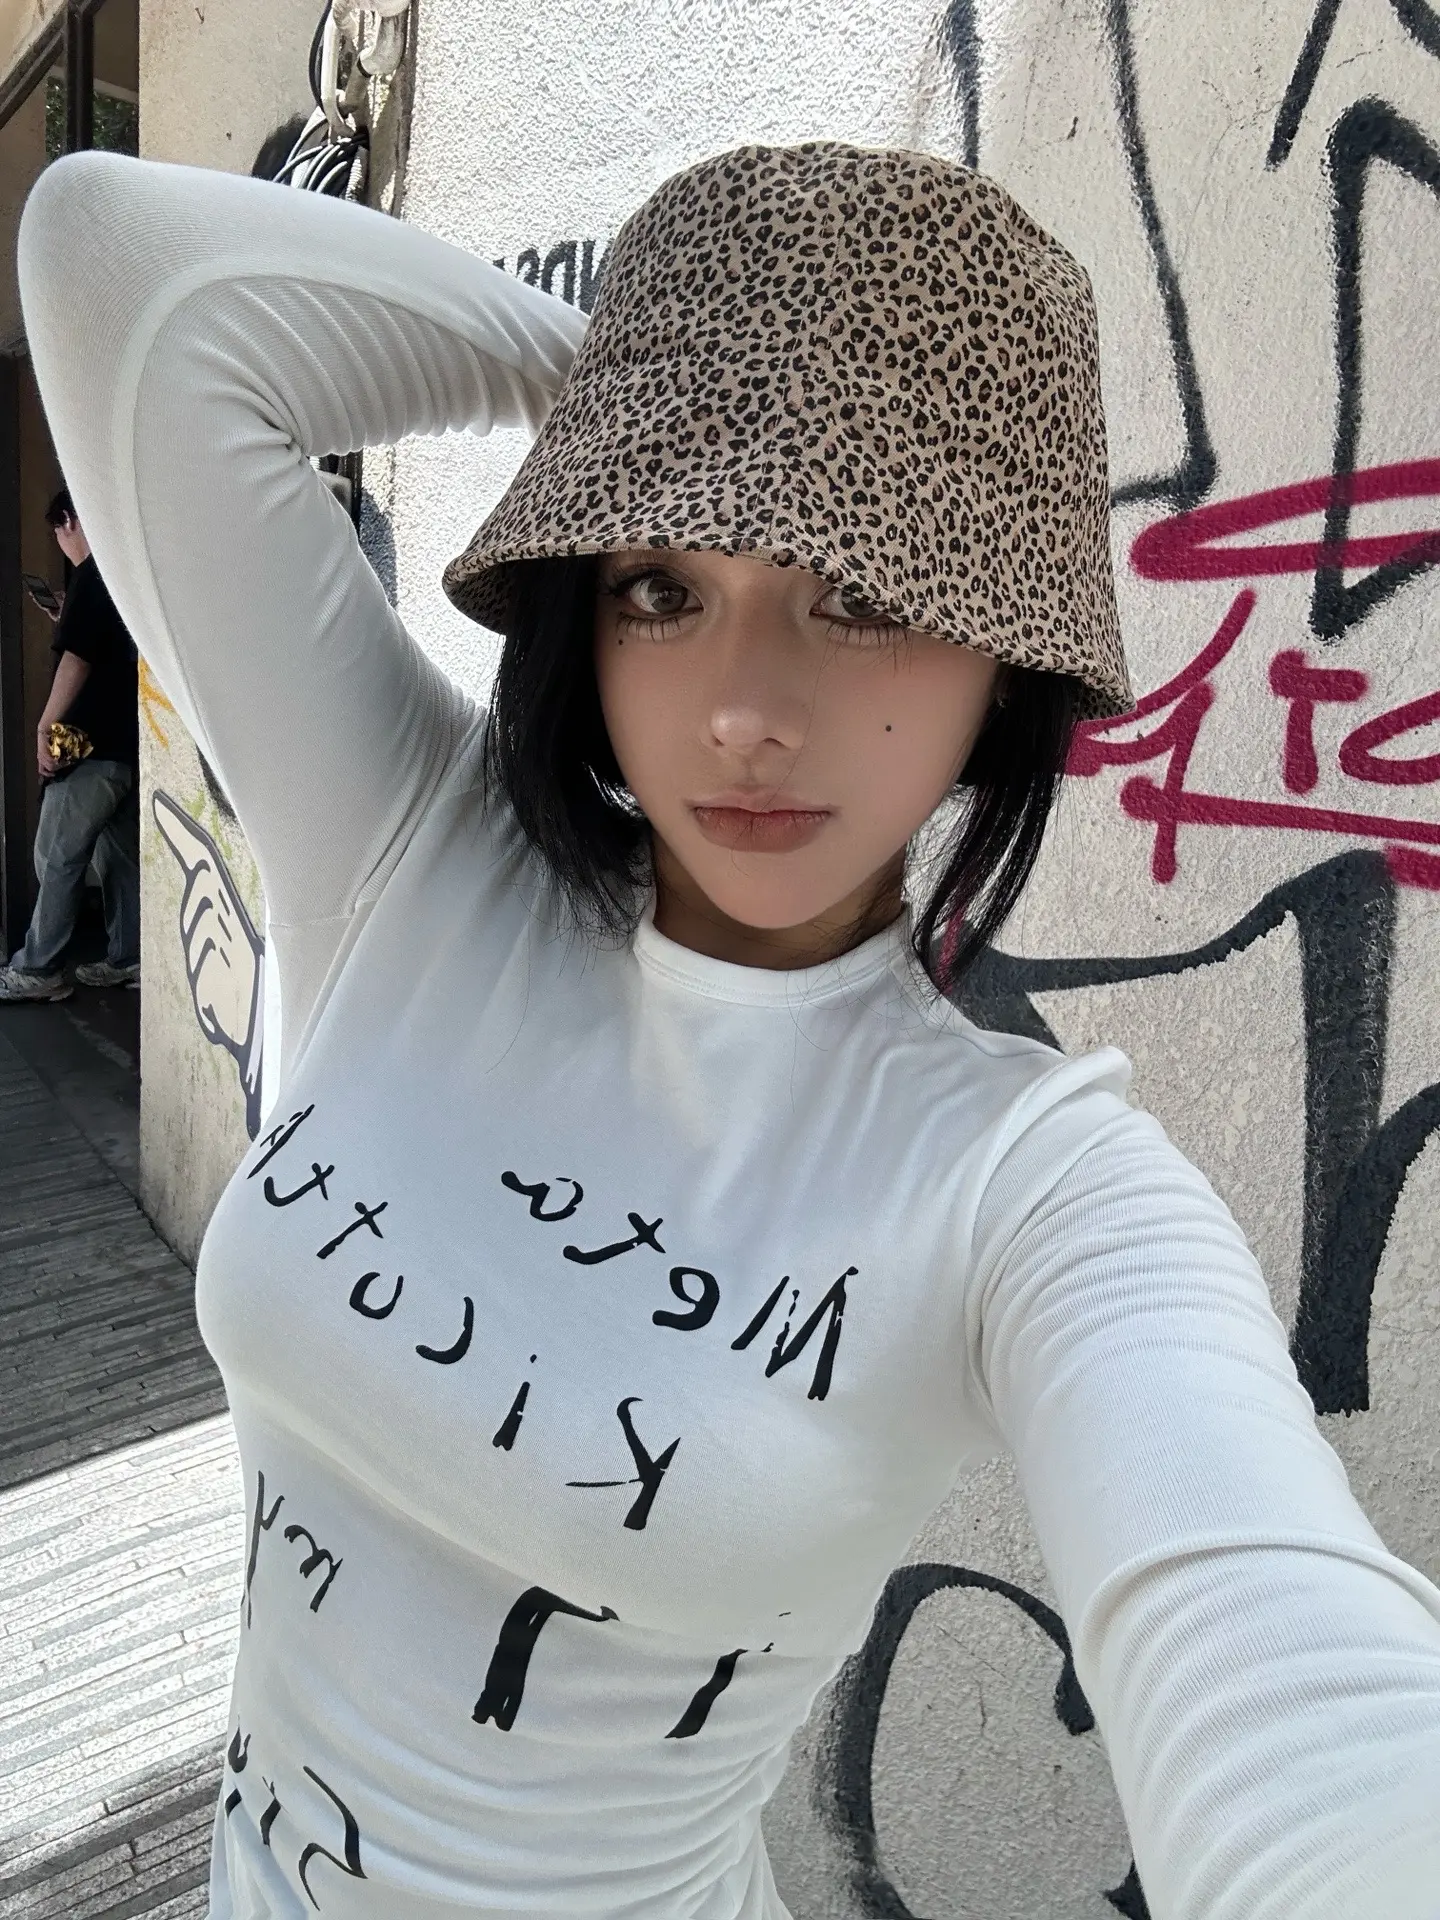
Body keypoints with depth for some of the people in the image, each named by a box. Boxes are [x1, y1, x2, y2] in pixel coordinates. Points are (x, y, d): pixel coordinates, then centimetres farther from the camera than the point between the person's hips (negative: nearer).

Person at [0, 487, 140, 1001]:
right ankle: (126, 960, 19)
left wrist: (45, 727, -13)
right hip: (132, 742, 8)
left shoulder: (91, 574, -11)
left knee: (57, 857, -1)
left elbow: (76, 660, -18)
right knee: (121, 854, 13)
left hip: (94, 745, -8)